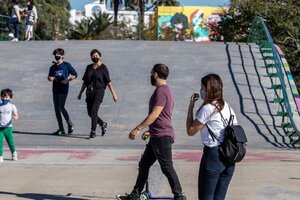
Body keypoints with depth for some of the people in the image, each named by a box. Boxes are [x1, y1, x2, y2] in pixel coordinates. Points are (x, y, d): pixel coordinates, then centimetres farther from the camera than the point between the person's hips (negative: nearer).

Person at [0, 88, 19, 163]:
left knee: (10, 142, 7)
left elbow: (16, 116, -3)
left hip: (8, 127, -1)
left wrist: (14, 117, -25)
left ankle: (14, 153, 32)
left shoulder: (12, 106, 0)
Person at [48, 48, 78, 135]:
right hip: (55, 90, 6)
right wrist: (50, 78, -5)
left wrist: (67, 80, -12)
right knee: (56, 109, 3)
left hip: (63, 90, -6)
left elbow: (75, 74, 0)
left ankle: (70, 124, 1)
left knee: (61, 107, -17)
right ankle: (61, 129, 9)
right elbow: (50, 77, 18)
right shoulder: (53, 67, 14)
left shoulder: (66, 65, 1)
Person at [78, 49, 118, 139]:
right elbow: (85, 82, 18)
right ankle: (103, 124, 33)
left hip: (99, 91, -6)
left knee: (94, 111, -16)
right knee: (90, 112, 7)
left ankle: (93, 132, -12)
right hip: (89, 91, 6)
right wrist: (80, 93, 17)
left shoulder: (103, 68, -2)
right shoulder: (89, 67, 13)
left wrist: (114, 94, -8)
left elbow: (108, 82, -5)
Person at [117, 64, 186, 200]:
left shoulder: (161, 91, -16)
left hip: (162, 137, -10)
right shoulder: (165, 90, 17)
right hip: (158, 136, 10)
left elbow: (154, 114, -22)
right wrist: (151, 131, 27)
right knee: (143, 164, 13)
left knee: (167, 167, -5)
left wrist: (138, 129, -21)